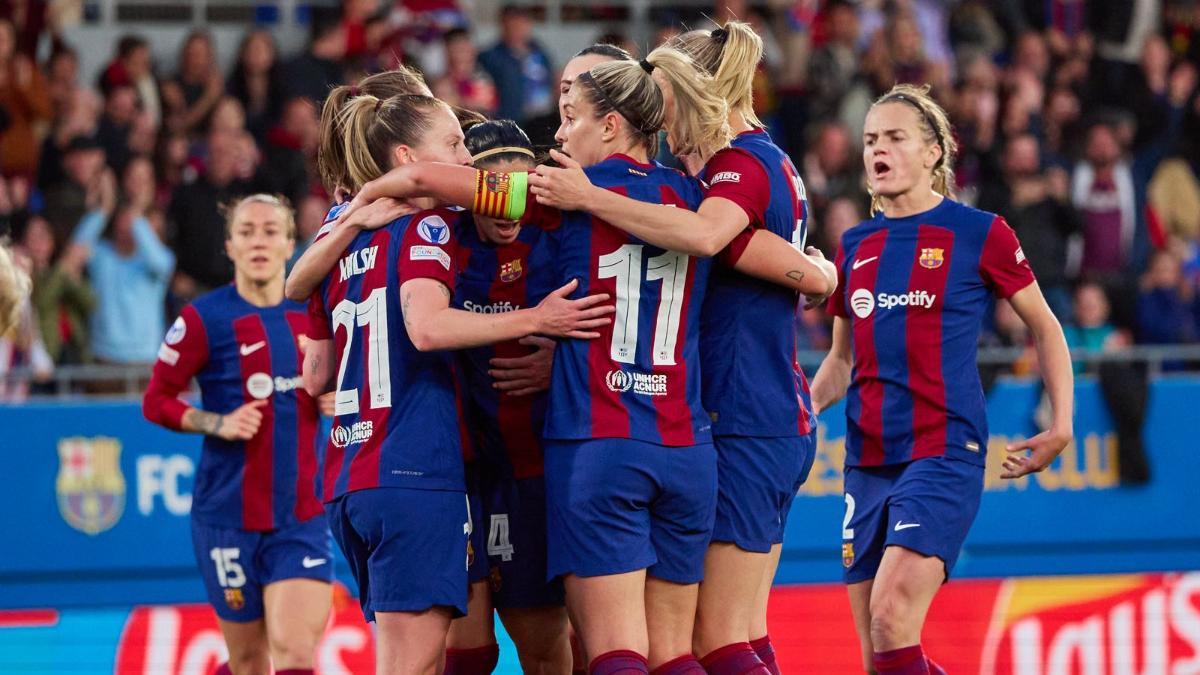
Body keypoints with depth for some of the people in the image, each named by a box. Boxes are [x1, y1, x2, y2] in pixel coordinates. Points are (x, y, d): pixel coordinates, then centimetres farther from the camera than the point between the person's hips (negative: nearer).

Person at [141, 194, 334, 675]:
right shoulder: (204, 319, -4)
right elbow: (156, 402, 0)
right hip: (228, 516, -2)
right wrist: (219, 424, -15)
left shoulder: (312, 315, 6)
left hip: (302, 514, 2)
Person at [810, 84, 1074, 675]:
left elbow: (1045, 328, 8)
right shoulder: (856, 246, 13)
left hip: (943, 453, -6)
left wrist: (1061, 426, -1)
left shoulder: (979, 234, -1)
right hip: (867, 462, 6)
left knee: (891, 620, -24)